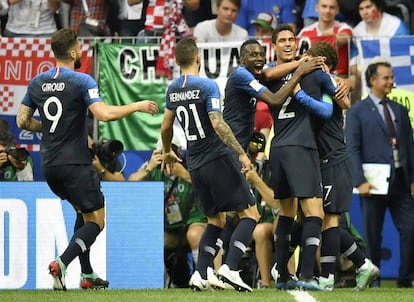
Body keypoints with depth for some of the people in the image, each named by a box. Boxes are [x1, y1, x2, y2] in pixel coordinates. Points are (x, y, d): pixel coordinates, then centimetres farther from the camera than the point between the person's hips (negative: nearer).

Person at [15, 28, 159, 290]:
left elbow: (22, 121, 9)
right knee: (97, 221, 0)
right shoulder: (82, 82, -12)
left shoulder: (37, 82, 6)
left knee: (85, 214, 24)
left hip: (49, 165, 7)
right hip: (75, 163, -7)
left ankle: (87, 274, 20)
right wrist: (137, 106, -11)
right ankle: (61, 264, -20)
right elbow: (104, 114, -23)